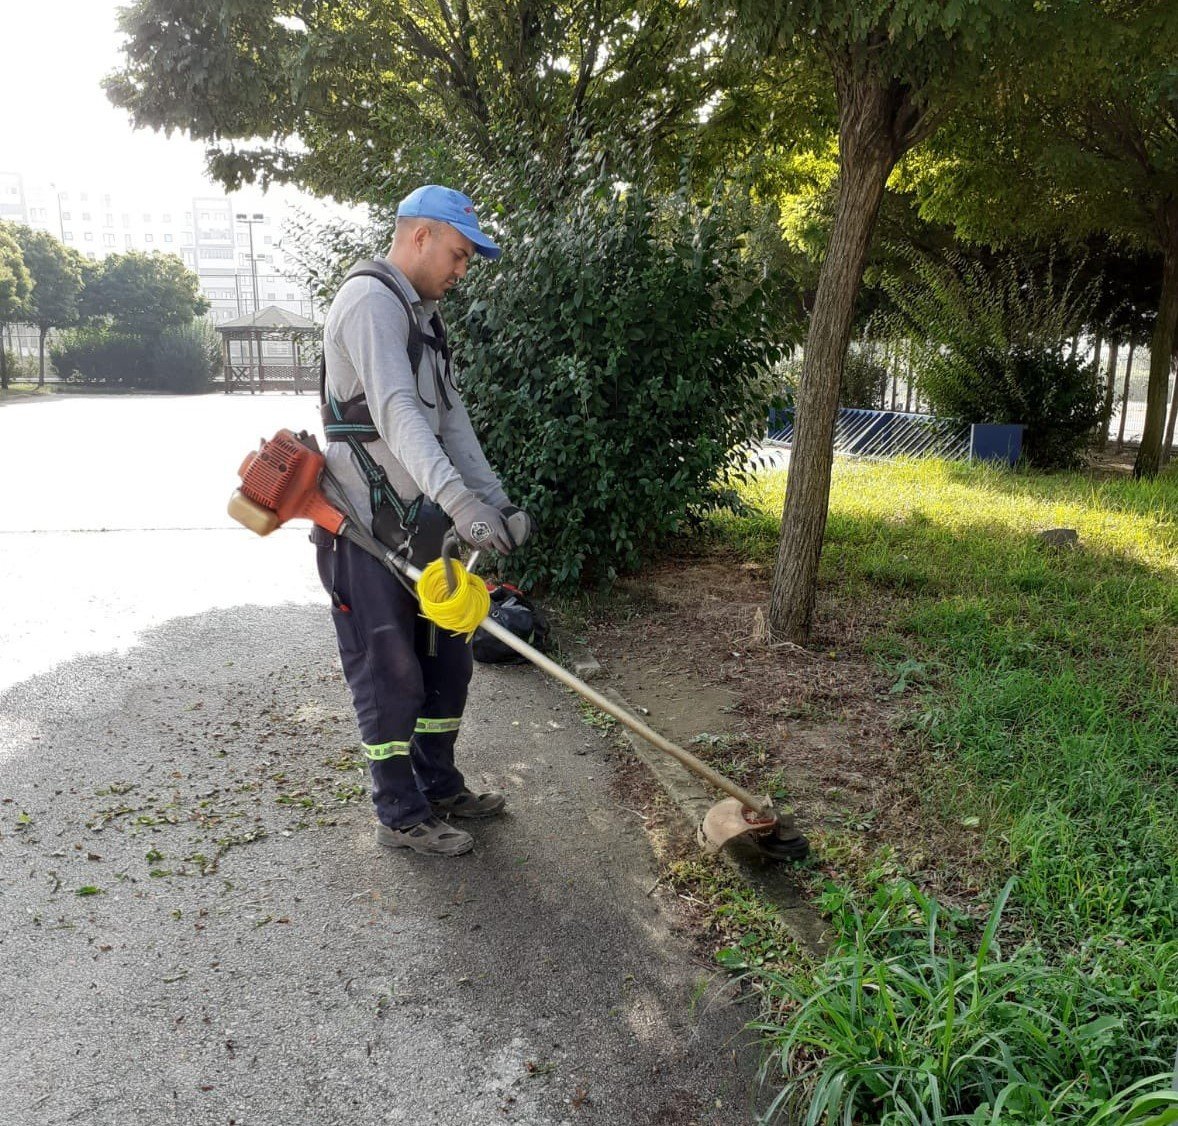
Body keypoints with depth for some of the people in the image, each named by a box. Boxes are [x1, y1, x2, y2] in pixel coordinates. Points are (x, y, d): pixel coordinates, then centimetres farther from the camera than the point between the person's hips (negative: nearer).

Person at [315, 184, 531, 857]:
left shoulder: (425, 316, 18)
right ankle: (402, 816, 16)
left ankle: (440, 787, 33)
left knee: (448, 660, 16)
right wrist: (458, 499, -40)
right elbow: (395, 410, -28)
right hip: (366, 528, -10)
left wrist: (495, 503, 3)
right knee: (389, 674, 1)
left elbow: (452, 419, 14)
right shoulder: (371, 298, -13)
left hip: (421, 524, 10)